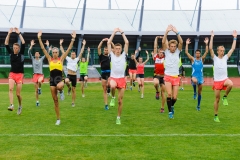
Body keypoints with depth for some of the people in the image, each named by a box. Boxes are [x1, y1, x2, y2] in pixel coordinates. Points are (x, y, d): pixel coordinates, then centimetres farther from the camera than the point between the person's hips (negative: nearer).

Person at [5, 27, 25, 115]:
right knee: (11, 89, -22)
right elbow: (6, 44, -3)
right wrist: (9, 34, -11)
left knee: (18, 93, -1)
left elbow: (23, 43, -12)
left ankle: (20, 106, 23)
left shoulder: (21, 53, -1)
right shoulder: (11, 53, 5)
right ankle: (11, 105, -28)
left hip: (20, 74, -2)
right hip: (12, 74, 2)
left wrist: (19, 33, -13)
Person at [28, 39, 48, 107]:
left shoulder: (41, 59, 8)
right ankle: (37, 101, 15)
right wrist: (31, 46, -16)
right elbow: (29, 53, -5)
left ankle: (40, 88, -6)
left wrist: (47, 46, -6)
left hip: (41, 74, -1)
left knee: (39, 81, -38)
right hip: (35, 75, 1)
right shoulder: (33, 59, 8)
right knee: (36, 90, 3)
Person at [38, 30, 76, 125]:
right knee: (55, 100, 4)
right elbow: (43, 48, 0)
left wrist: (73, 39, -9)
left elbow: (69, 49, -3)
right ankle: (58, 119, 15)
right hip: (52, 79, 2)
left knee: (59, 86, -42)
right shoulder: (49, 59, 5)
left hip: (59, 78, -2)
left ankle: (61, 91, -2)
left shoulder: (61, 59, 2)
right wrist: (39, 38, -6)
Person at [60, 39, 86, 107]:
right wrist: (61, 44, -5)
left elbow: (81, 52, 0)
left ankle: (73, 102, 16)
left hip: (74, 76, 1)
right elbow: (63, 52, 0)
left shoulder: (76, 59, 3)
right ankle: (69, 88, -4)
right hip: (69, 75, -1)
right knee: (66, 81, -37)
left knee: (73, 90, 5)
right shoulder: (68, 59, 2)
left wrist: (83, 45, -5)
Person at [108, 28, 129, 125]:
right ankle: (113, 97, -7)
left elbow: (127, 43, 1)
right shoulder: (112, 55, 5)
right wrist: (114, 32, 3)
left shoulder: (123, 55, 6)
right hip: (113, 77, -1)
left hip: (121, 79, 1)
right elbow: (109, 43, 0)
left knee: (120, 101, 3)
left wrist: (122, 32, 5)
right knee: (112, 86, -39)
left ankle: (118, 118, 18)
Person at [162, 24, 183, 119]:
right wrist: (167, 31, -23)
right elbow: (163, 42, -13)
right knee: (169, 94, -18)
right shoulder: (166, 52, 2)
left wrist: (176, 32, -22)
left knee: (174, 97, 0)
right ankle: (170, 111, -3)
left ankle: (172, 105, 33)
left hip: (176, 77, 1)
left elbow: (181, 42, -11)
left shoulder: (177, 52, 5)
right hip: (168, 76, -1)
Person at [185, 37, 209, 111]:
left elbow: (206, 52, -5)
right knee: (194, 81, -40)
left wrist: (206, 44, -14)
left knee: (199, 92, 7)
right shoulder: (193, 59, 2)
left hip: (200, 77, 2)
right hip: (194, 76, -2)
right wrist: (187, 44, -12)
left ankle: (198, 106, 20)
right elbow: (186, 52, -7)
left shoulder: (202, 59, 5)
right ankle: (194, 92, -14)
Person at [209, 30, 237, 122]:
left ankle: (225, 97, -9)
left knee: (230, 84, -36)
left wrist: (235, 37, 4)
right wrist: (212, 37, -13)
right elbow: (210, 48, -11)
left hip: (225, 79, 2)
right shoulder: (215, 58, 1)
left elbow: (233, 48, 7)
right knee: (217, 99, 2)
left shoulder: (225, 57, 8)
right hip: (217, 81, -2)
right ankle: (216, 116, 16)